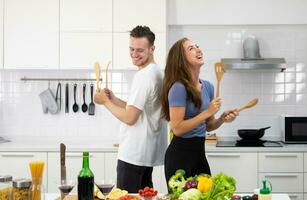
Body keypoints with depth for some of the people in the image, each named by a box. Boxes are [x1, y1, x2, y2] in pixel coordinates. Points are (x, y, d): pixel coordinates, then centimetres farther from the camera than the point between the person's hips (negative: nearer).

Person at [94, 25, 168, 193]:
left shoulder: (144, 75, -18)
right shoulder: (156, 72, 13)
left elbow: (129, 117, -19)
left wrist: (105, 101, -6)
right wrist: (113, 99, 9)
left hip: (134, 154, -10)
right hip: (147, 153, 10)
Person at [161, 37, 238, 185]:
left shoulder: (207, 87, 8)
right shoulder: (178, 88, -16)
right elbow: (177, 128, -20)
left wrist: (222, 119, -4)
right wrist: (207, 112, -18)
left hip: (199, 151, 7)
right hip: (180, 152, -7)